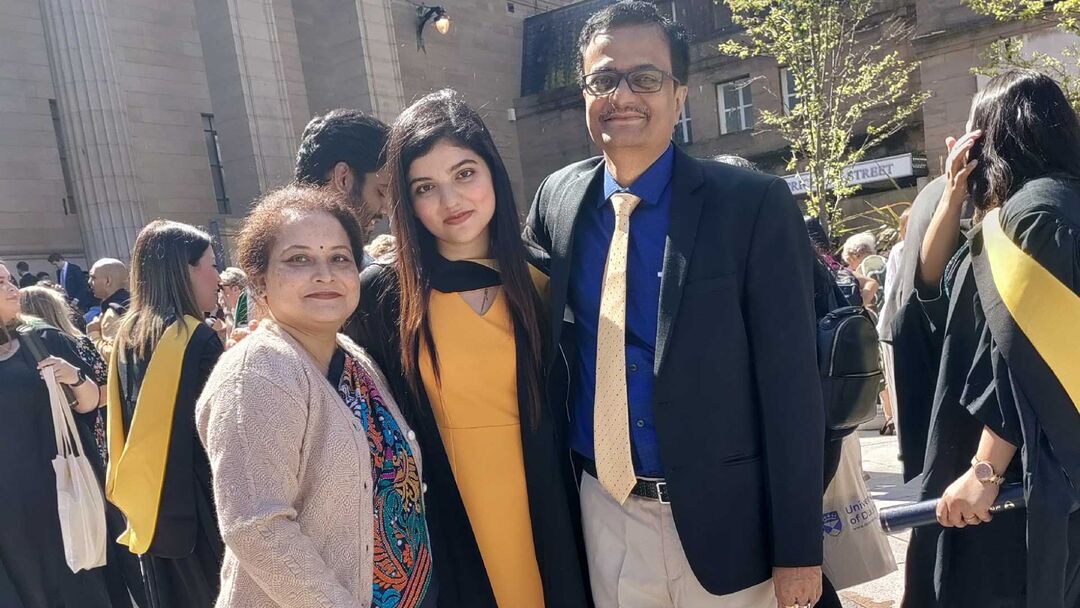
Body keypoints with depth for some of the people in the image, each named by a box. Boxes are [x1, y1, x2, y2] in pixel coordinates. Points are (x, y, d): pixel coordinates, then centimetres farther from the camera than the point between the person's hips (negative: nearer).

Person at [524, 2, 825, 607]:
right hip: (604, 515, 3)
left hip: (724, 517, -3)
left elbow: (792, 384, -11)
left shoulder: (755, 203, -11)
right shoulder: (557, 199, 1)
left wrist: (798, 549, -10)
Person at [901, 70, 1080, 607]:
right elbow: (932, 284, 14)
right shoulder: (1032, 207, 13)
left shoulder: (1035, 211, -17)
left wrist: (986, 469, -22)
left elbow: (1028, 356, -23)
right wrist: (953, 195, 5)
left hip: (1020, 474, -9)